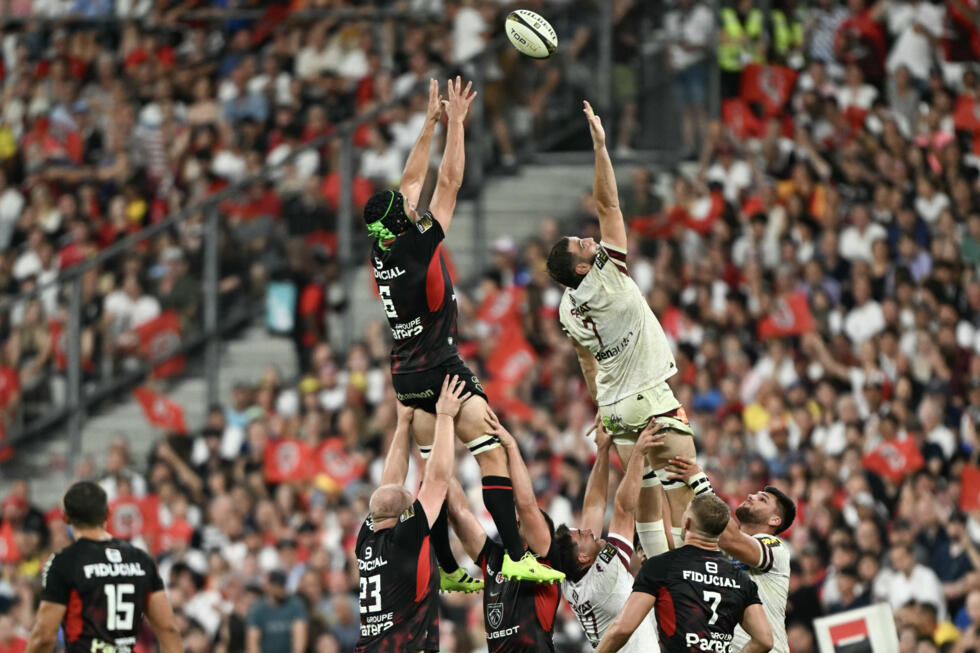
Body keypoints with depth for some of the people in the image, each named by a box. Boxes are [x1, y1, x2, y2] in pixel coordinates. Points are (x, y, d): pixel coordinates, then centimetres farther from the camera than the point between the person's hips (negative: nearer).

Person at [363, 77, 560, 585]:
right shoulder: (418, 245, -14)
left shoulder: (382, 251, 4)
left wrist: (430, 123, 18)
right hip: (441, 367, -8)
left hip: (407, 377, 8)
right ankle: (513, 558, -24)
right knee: (493, 453, -13)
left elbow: (411, 180, 14)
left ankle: (449, 571, 8)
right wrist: (454, 121, -4)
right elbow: (448, 183, -10)